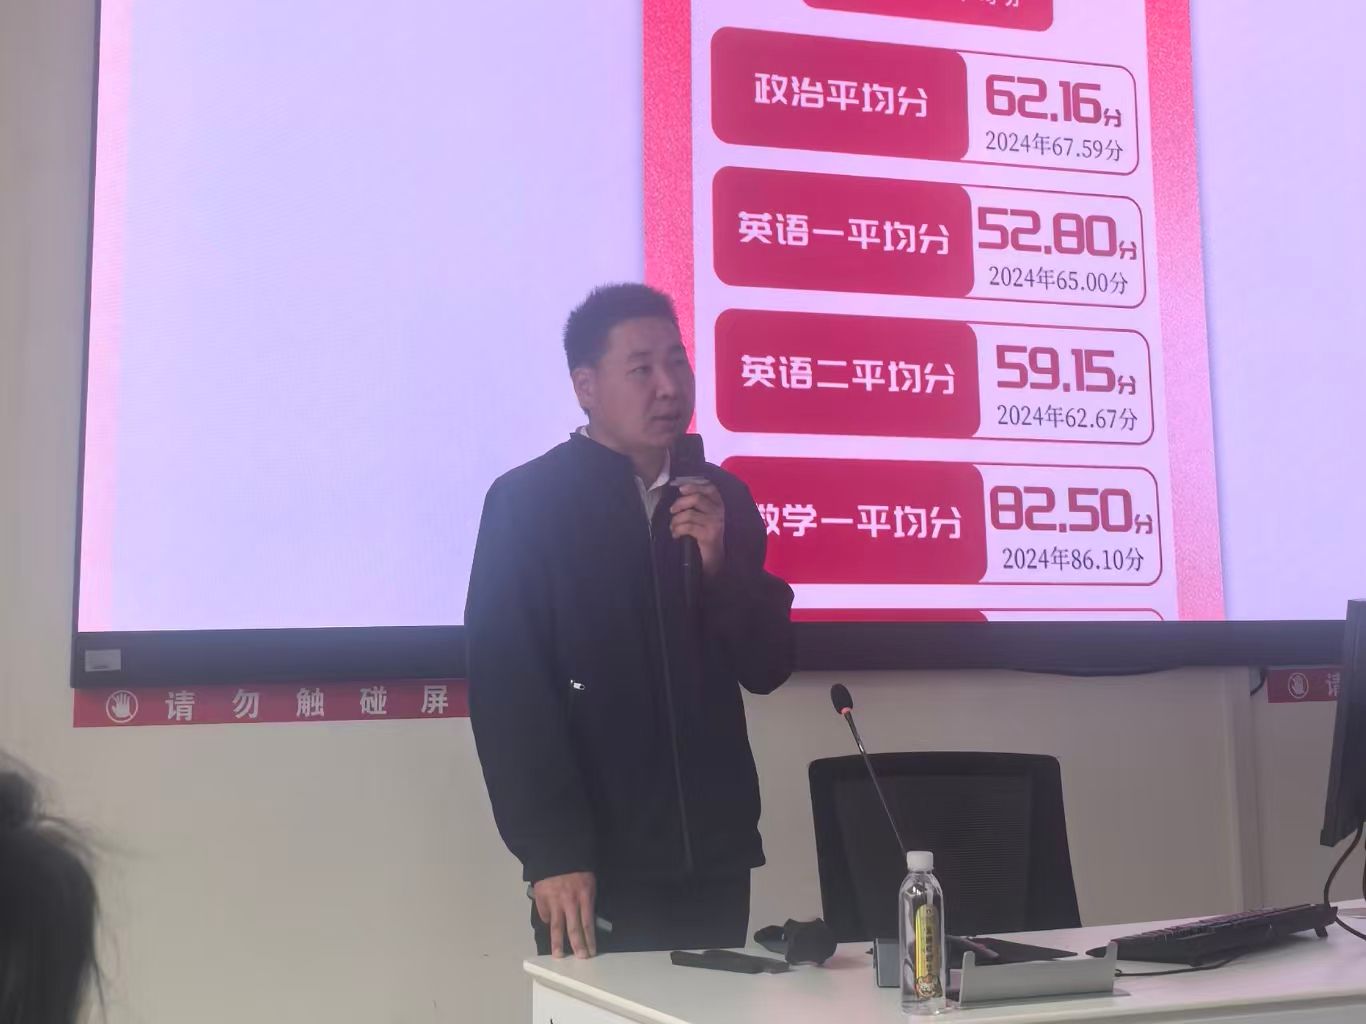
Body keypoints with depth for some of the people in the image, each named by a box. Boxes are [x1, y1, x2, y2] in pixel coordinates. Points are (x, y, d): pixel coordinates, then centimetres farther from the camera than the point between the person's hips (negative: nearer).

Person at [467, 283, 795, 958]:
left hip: (715, 857, 5)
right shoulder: (526, 503, -6)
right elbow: (507, 691, -10)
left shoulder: (721, 498, 9)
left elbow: (768, 668, 9)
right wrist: (551, 853, -16)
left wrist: (721, 565, -8)